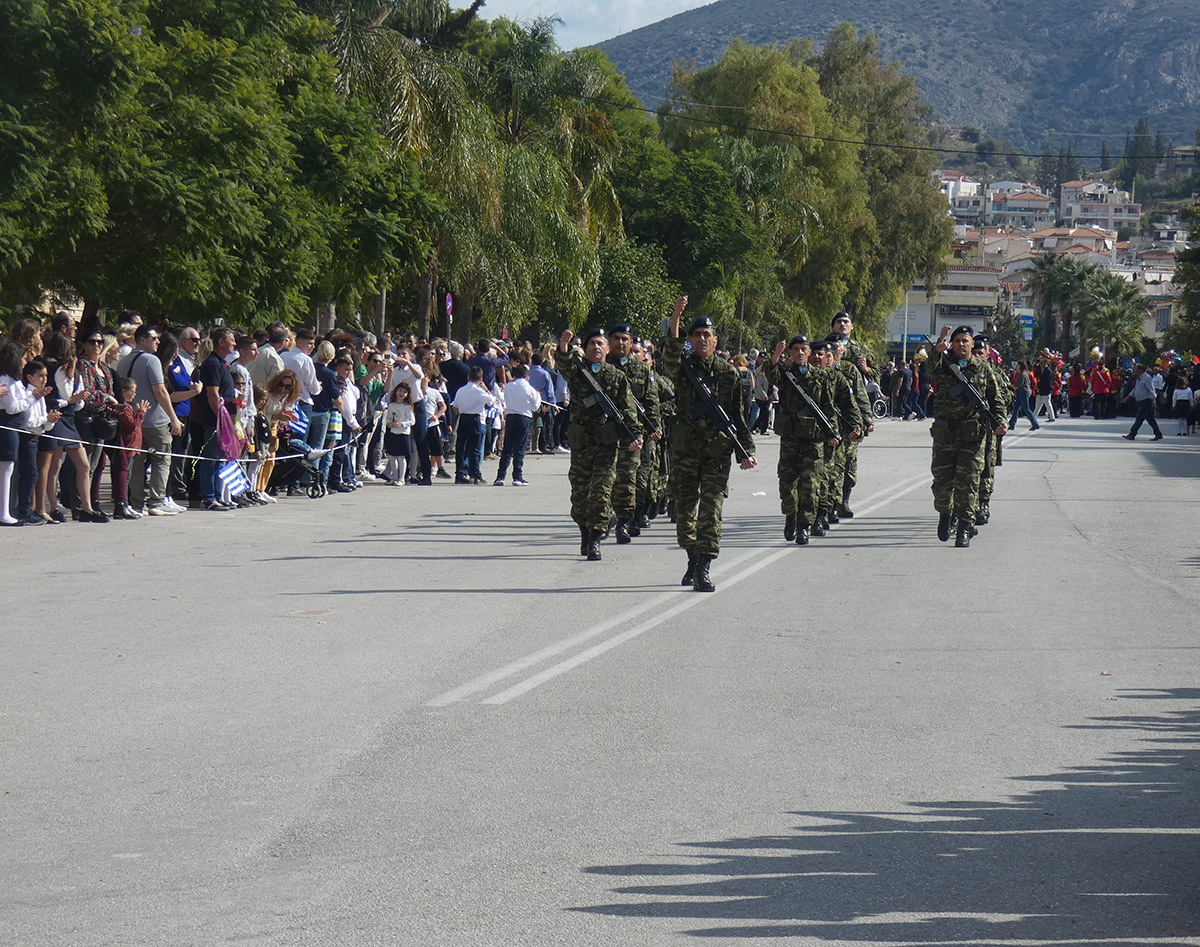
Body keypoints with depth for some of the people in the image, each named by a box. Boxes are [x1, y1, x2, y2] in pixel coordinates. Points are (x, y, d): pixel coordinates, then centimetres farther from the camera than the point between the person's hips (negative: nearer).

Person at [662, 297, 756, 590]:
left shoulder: (728, 373, 8)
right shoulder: (683, 366, 4)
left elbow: (738, 416, 11)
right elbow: (670, 355, -20)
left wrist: (746, 451, 4)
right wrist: (676, 318, -34)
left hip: (718, 451, 0)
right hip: (685, 448, 1)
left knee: (710, 508, -9)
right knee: (685, 508, 7)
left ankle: (703, 569, -11)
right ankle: (693, 561, 26)